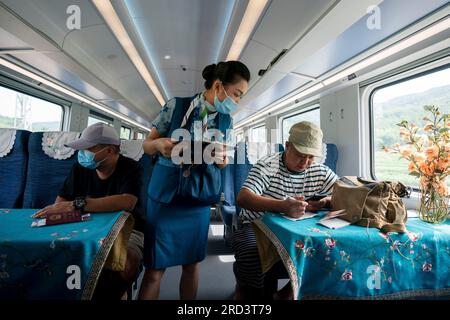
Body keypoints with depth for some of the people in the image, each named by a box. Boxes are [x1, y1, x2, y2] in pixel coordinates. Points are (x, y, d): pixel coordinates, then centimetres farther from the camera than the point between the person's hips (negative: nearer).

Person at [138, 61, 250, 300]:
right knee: (155, 268, 3)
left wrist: (222, 159, -13)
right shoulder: (176, 106, -10)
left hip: (199, 198, 4)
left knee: (192, 263, 15)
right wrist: (159, 144, -24)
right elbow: (147, 145, -1)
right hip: (165, 195, -3)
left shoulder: (225, 120, 2)